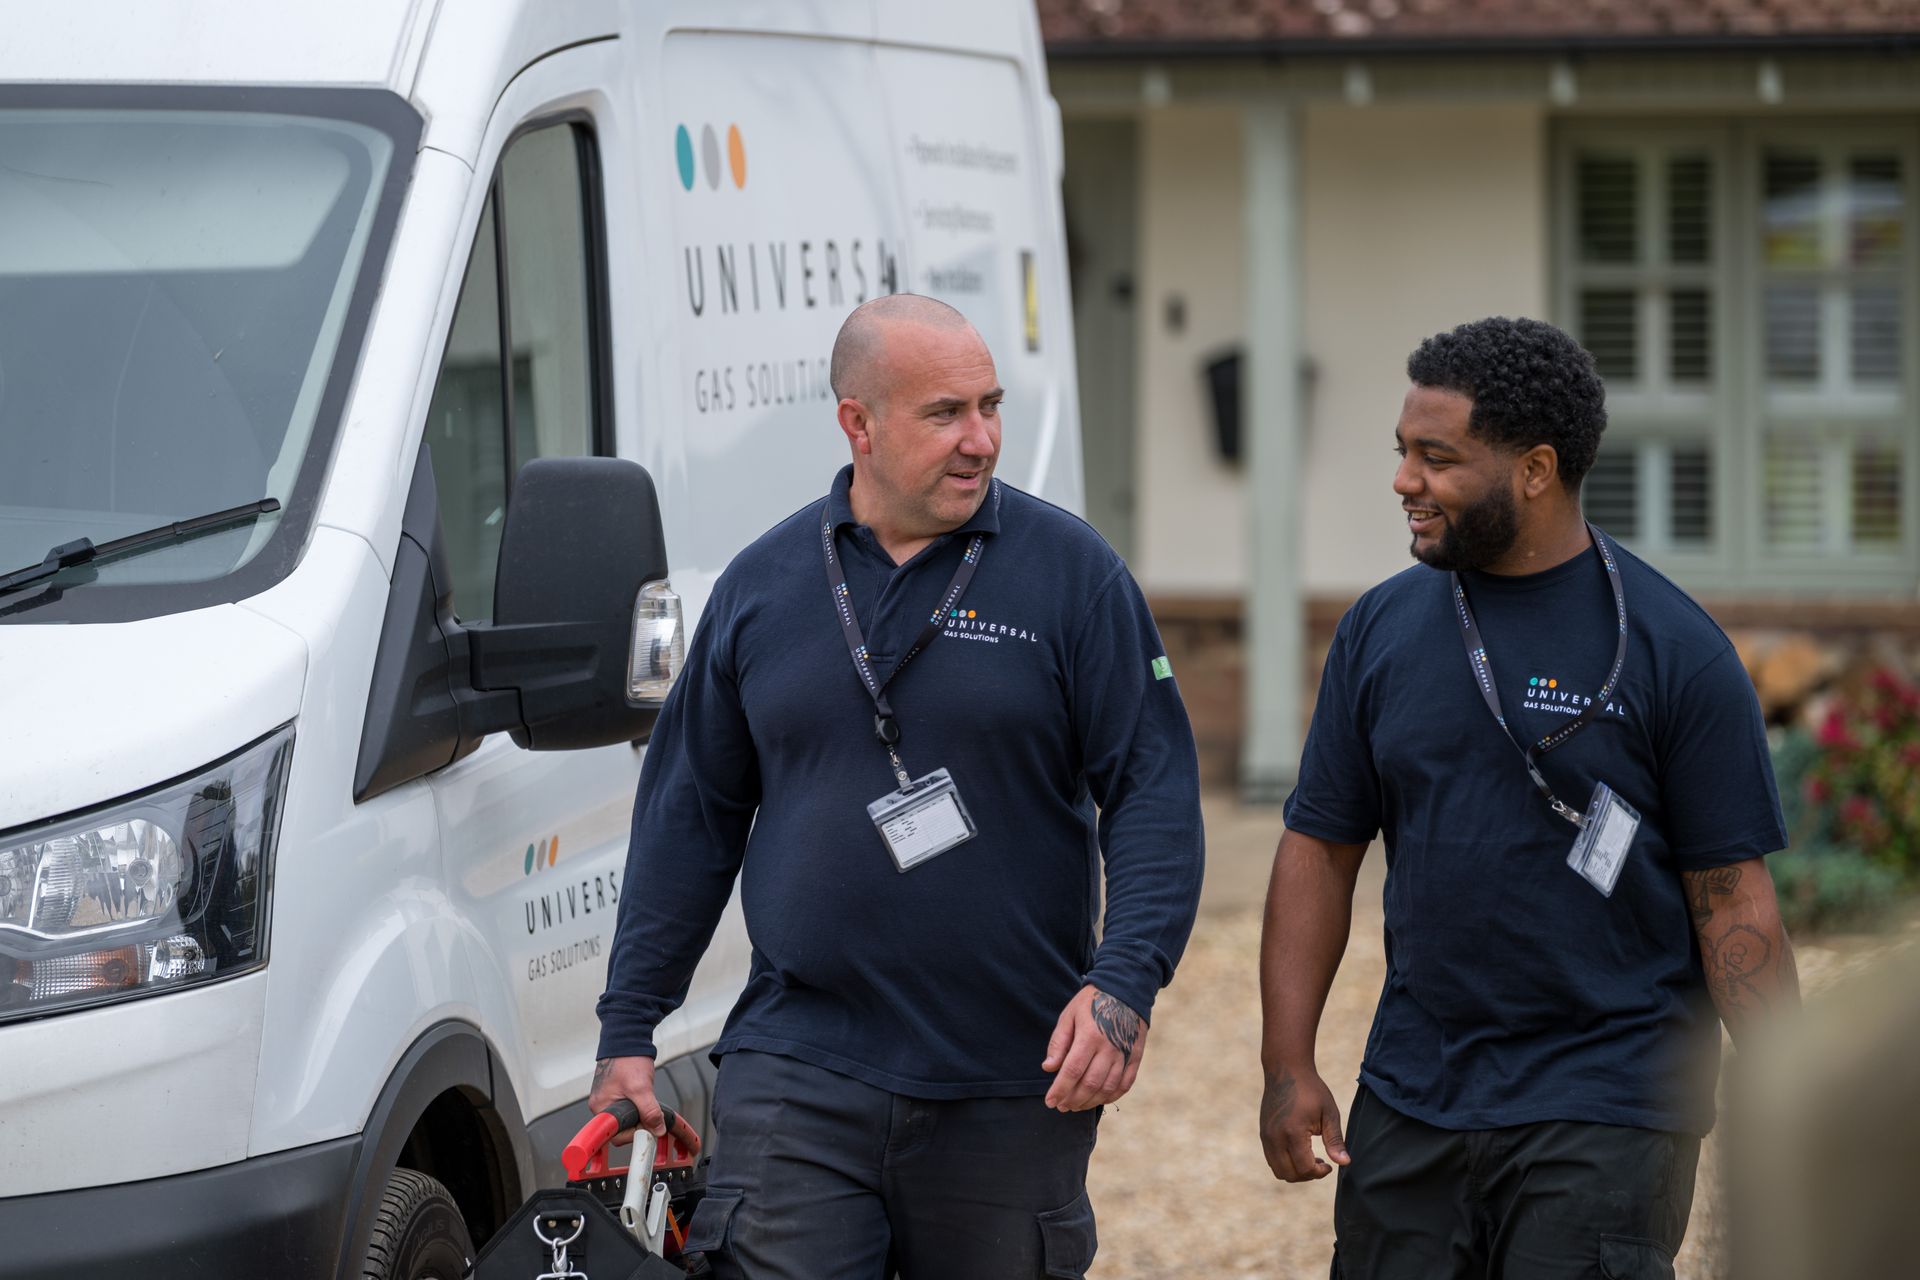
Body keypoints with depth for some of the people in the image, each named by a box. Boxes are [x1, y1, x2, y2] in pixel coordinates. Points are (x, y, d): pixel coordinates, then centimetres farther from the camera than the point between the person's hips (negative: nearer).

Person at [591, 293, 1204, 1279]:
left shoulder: (1072, 571, 0)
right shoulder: (762, 585, 7)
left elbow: (1153, 791, -3)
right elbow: (689, 816, 13)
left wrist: (1125, 982, -17)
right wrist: (628, 1029, 9)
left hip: (1013, 1097, -1)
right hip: (797, 1075, 1)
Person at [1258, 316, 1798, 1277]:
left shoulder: (1672, 649, -6)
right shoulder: (1381, 629, 6)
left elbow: (1733, 902, -6)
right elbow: (1320, 847, 10)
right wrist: (1287, 1067, 2)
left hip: (1605, 1115, -4)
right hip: (1407, 1106, 4)